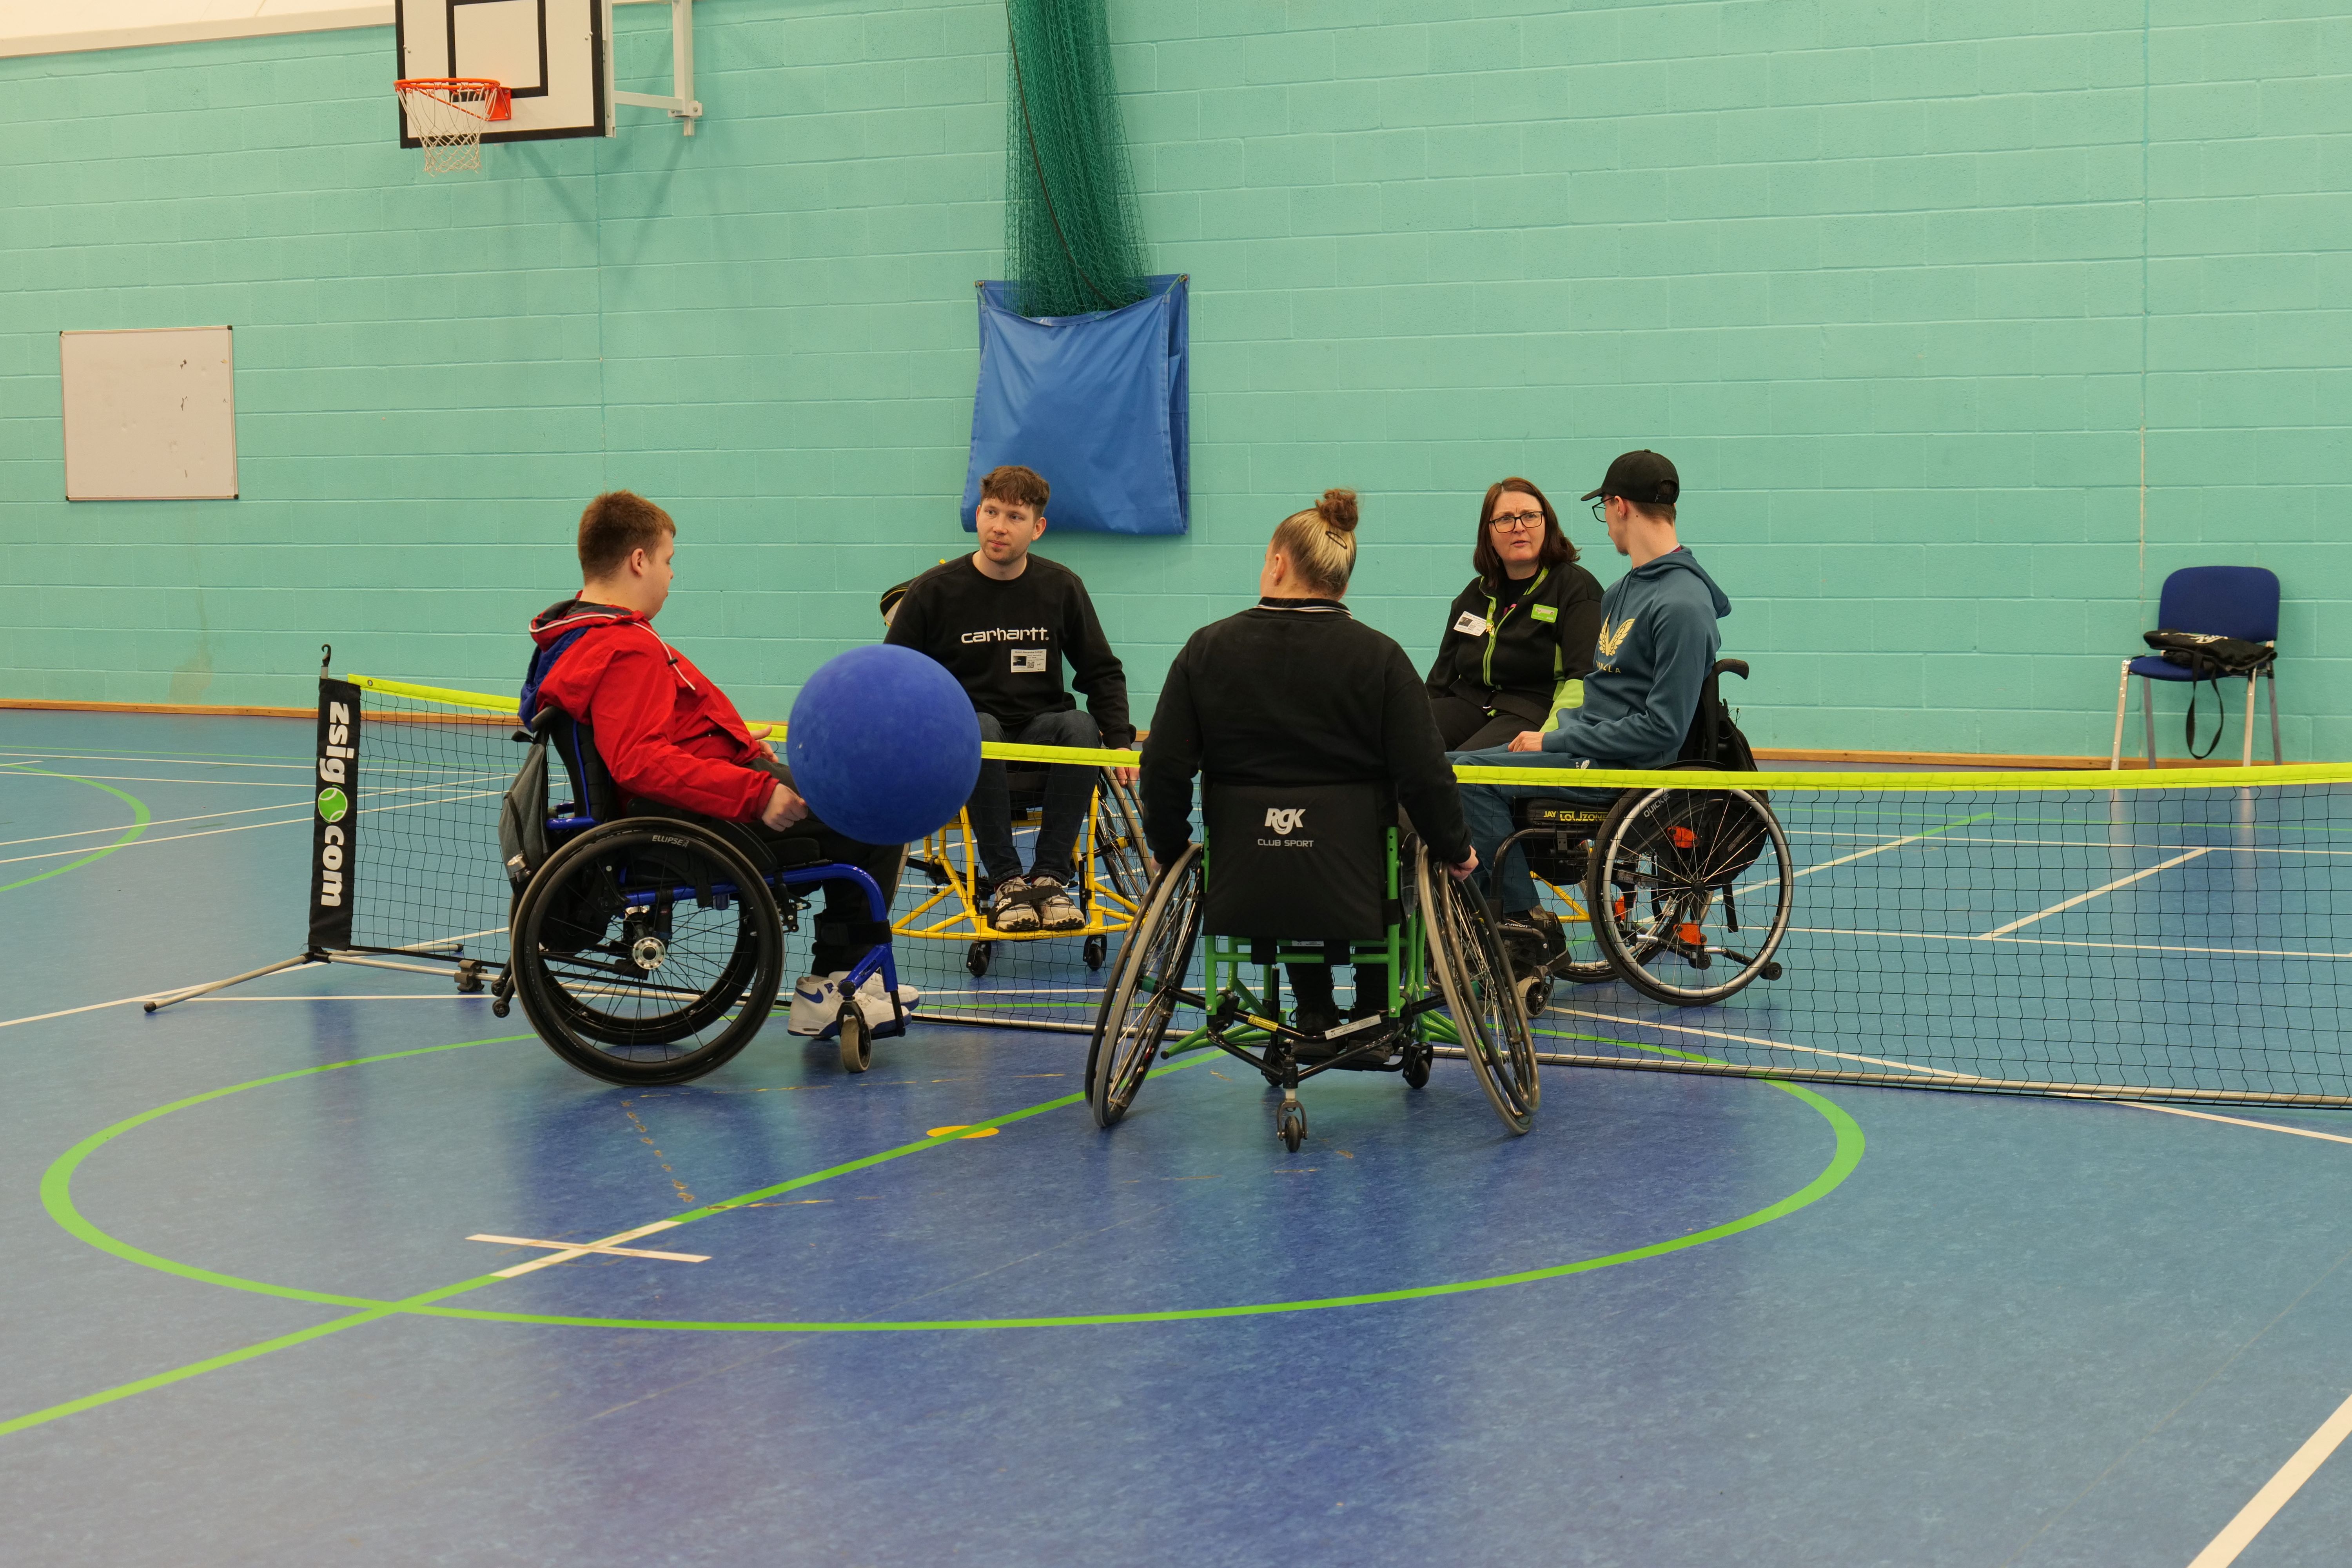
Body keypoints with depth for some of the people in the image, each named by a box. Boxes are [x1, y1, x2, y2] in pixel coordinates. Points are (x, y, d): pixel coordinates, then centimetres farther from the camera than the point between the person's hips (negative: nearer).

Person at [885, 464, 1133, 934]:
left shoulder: (1060, 587, 3)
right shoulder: (933, 591, -2)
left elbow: (1102, 671, 10)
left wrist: (1119, 738, -6)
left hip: (1041, 728, 2)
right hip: (964, 732, -1)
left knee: (1082, 728, -32)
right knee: (978, 729, -37)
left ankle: (1050, 875, -25)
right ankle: (1007, 881, -29)